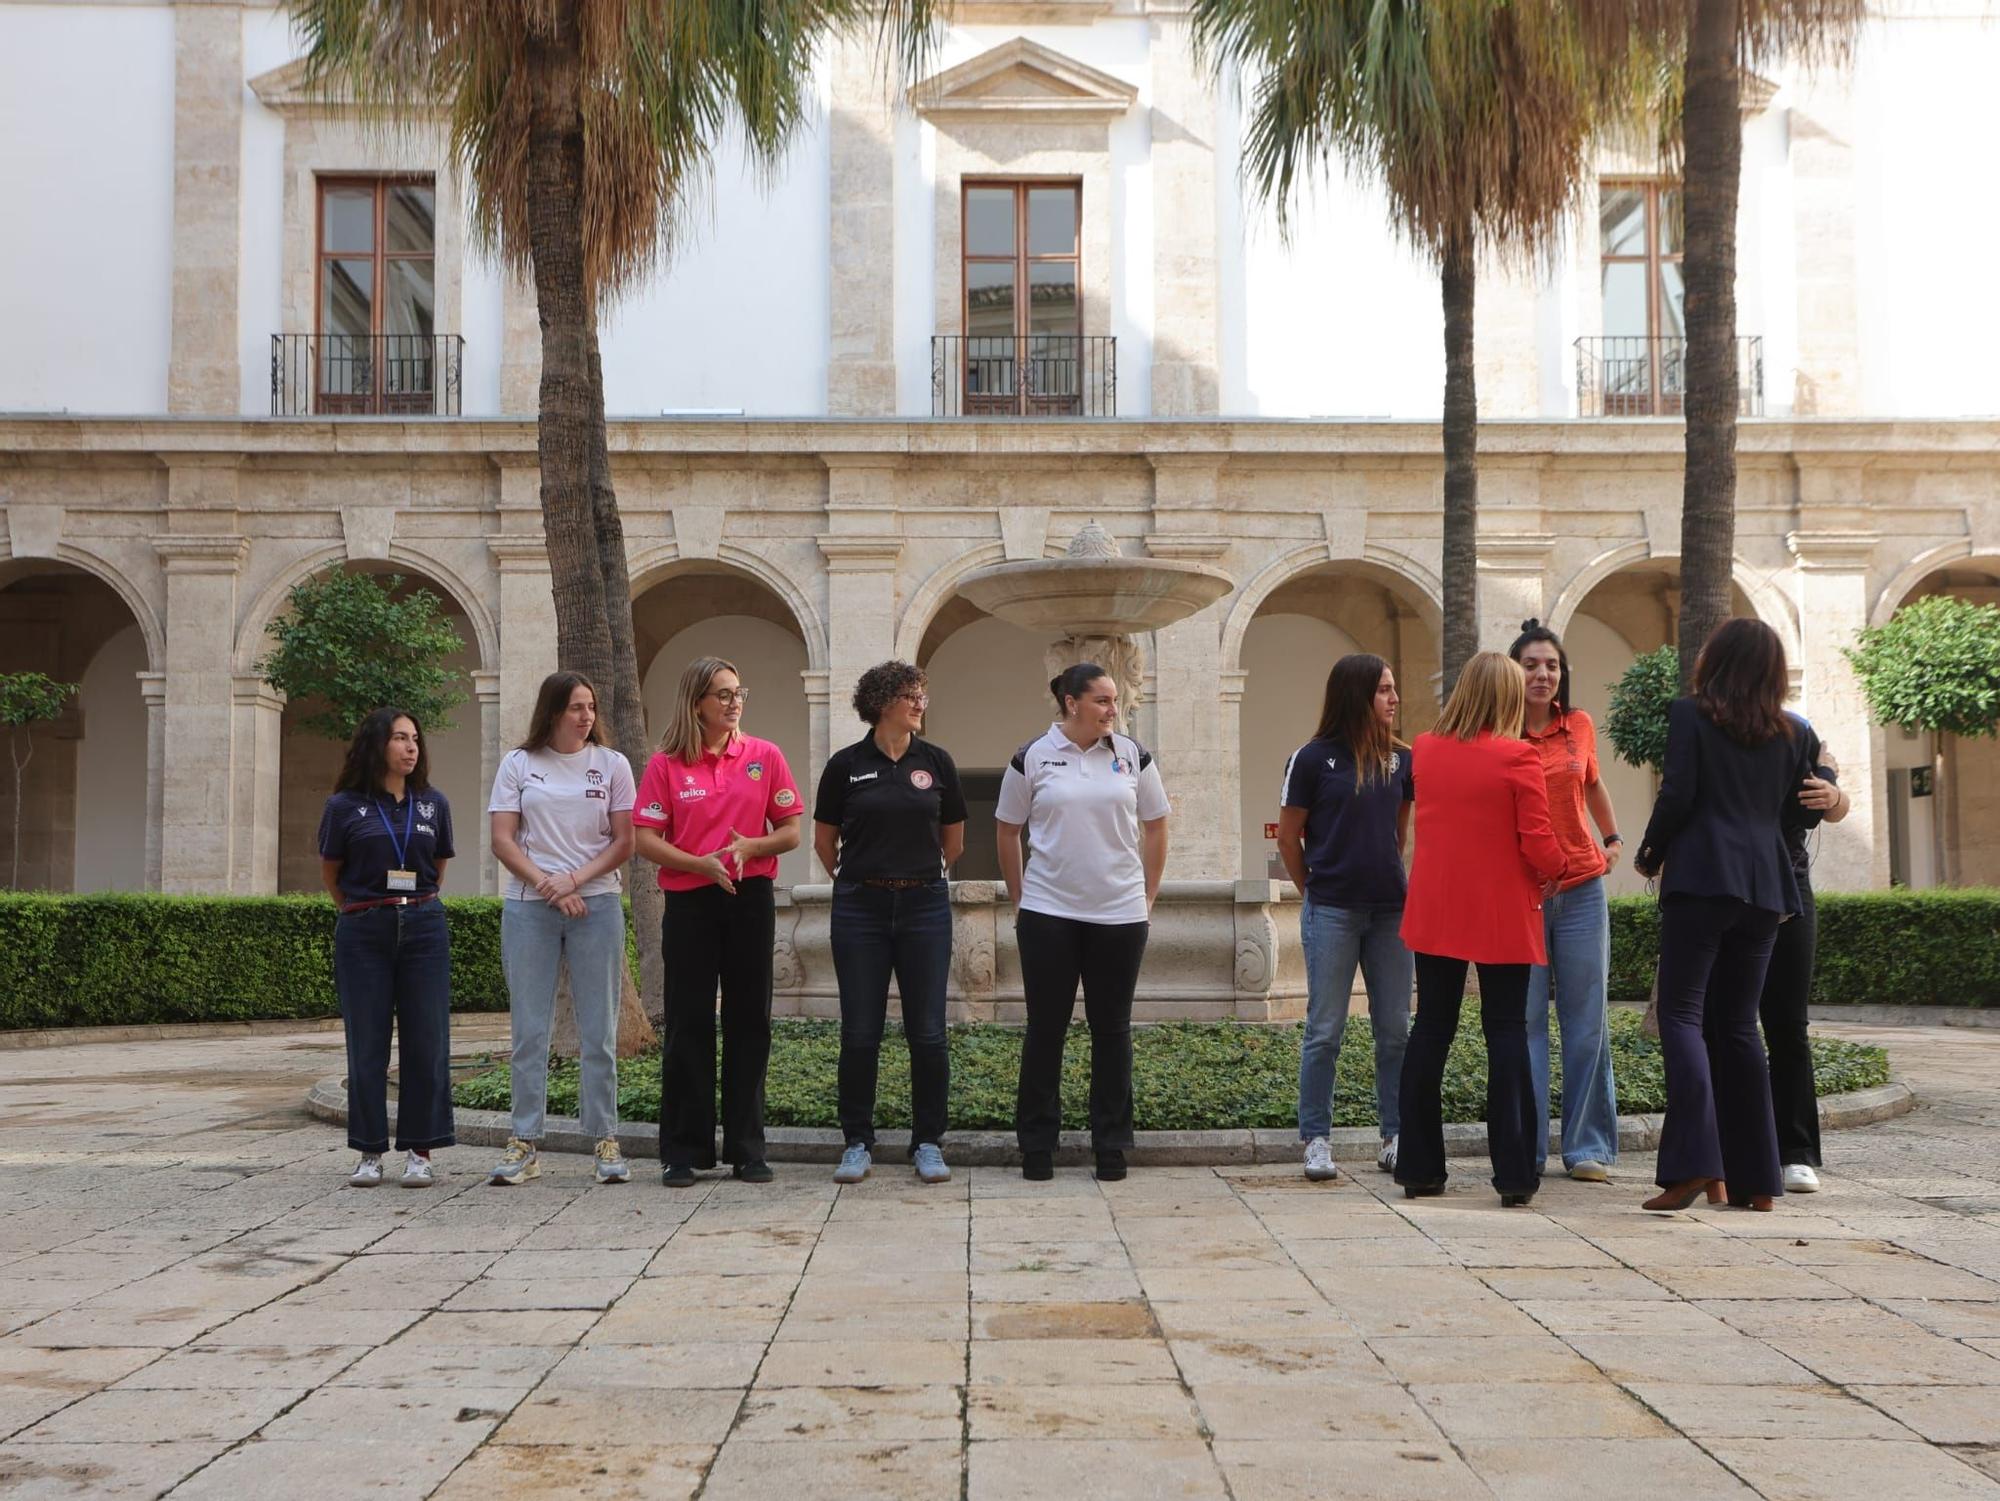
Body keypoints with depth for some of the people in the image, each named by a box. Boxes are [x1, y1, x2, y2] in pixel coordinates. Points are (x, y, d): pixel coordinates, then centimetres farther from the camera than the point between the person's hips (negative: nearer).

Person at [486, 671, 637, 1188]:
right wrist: (546, 884, -11)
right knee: (529, 1030, 2)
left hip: (597, 904, 0)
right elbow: (502, 840, 1)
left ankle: (606, 1141, 7)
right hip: (527, 907, 0)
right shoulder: (518, 765, 7)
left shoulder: (612, 764, 7)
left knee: (599, 1029, 1)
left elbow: (623, 842, 2)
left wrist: (575, 879, -11)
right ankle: (525, 1143, 8)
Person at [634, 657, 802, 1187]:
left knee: (749, 1022, 5)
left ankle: (747, 1149, 14)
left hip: (750, 899, 1)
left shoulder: (765, 756, 4)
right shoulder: (666, 764, 0)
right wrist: (701, 863, -17)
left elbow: (790, 831, 5)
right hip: (690, 903, -1)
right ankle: (683, 1151, 11)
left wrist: (750, 846, -13)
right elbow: (646, 839, -4)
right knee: (688, 1024, 2)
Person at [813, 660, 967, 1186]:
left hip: (924, 906, 1)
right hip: (860, 910, -1)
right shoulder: (846, 764, 0)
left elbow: (954, 840, 14)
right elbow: (824, 840, 10)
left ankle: (928, 1142, 14)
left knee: (927, 1032, 2)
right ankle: (858, 1142, 16)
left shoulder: (936, 761, 4)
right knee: (860, 1032, 3)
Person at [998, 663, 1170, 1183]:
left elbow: (1155, 827, 10)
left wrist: (1147, 896, 8)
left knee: (1112, 1028, 7)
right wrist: (1019, 900, 6)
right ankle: (1036, 1144, 14)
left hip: (1120, 915, 1)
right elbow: (1007, 833, 7)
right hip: (1048, 914, -1)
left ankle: (1111, 1144, 17)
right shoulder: (1031, 759, -1)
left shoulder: (1133, 756, 2)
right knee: (1045, 1027, 4)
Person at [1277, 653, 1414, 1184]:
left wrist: (1387, 877, 12)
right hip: (1332, 912, -4)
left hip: (1389, 910, 4)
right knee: (1325, 1030, 2)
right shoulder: (1313, 758, -6)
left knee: (1394, 1029, 7)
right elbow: (1288, 837, 2)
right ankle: (1316, 1140, 11)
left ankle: (1396, 1138, 17)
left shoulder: (1400, 759, 5)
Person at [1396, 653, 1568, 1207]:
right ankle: (1514, 1174, 3)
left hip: (1435, 911, 4)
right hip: (1501, 916, -4)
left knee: (1430, 1030, 9)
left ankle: (1419, 1168, 12)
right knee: (1507, 1032, 2)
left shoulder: (1424, 750, 2)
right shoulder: (1518, 757, -12)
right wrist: (1556, 869, 8)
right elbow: (1538, 845, -12)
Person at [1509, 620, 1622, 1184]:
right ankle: (1525, 1151, 7)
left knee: (1587, 1020, 5)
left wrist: (1613, 838, 23)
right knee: (1524, 1021, -1)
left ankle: (1588, 1147, 14)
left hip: (1581, 888, 3)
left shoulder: (1579, 726, 7)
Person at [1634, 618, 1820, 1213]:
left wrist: (1650, 855, 6)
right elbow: (1794, 809, 17)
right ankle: (1755, 1178, 10)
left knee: (1681, 1015, -5)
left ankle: (1696, 1166, -20)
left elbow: (1677, 796, -8)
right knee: (1738, 1025, 11)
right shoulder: (1794, 734, 13)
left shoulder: (1691, 715, -1)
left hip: (1700, 879, -5)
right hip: (1765, 888, 5)